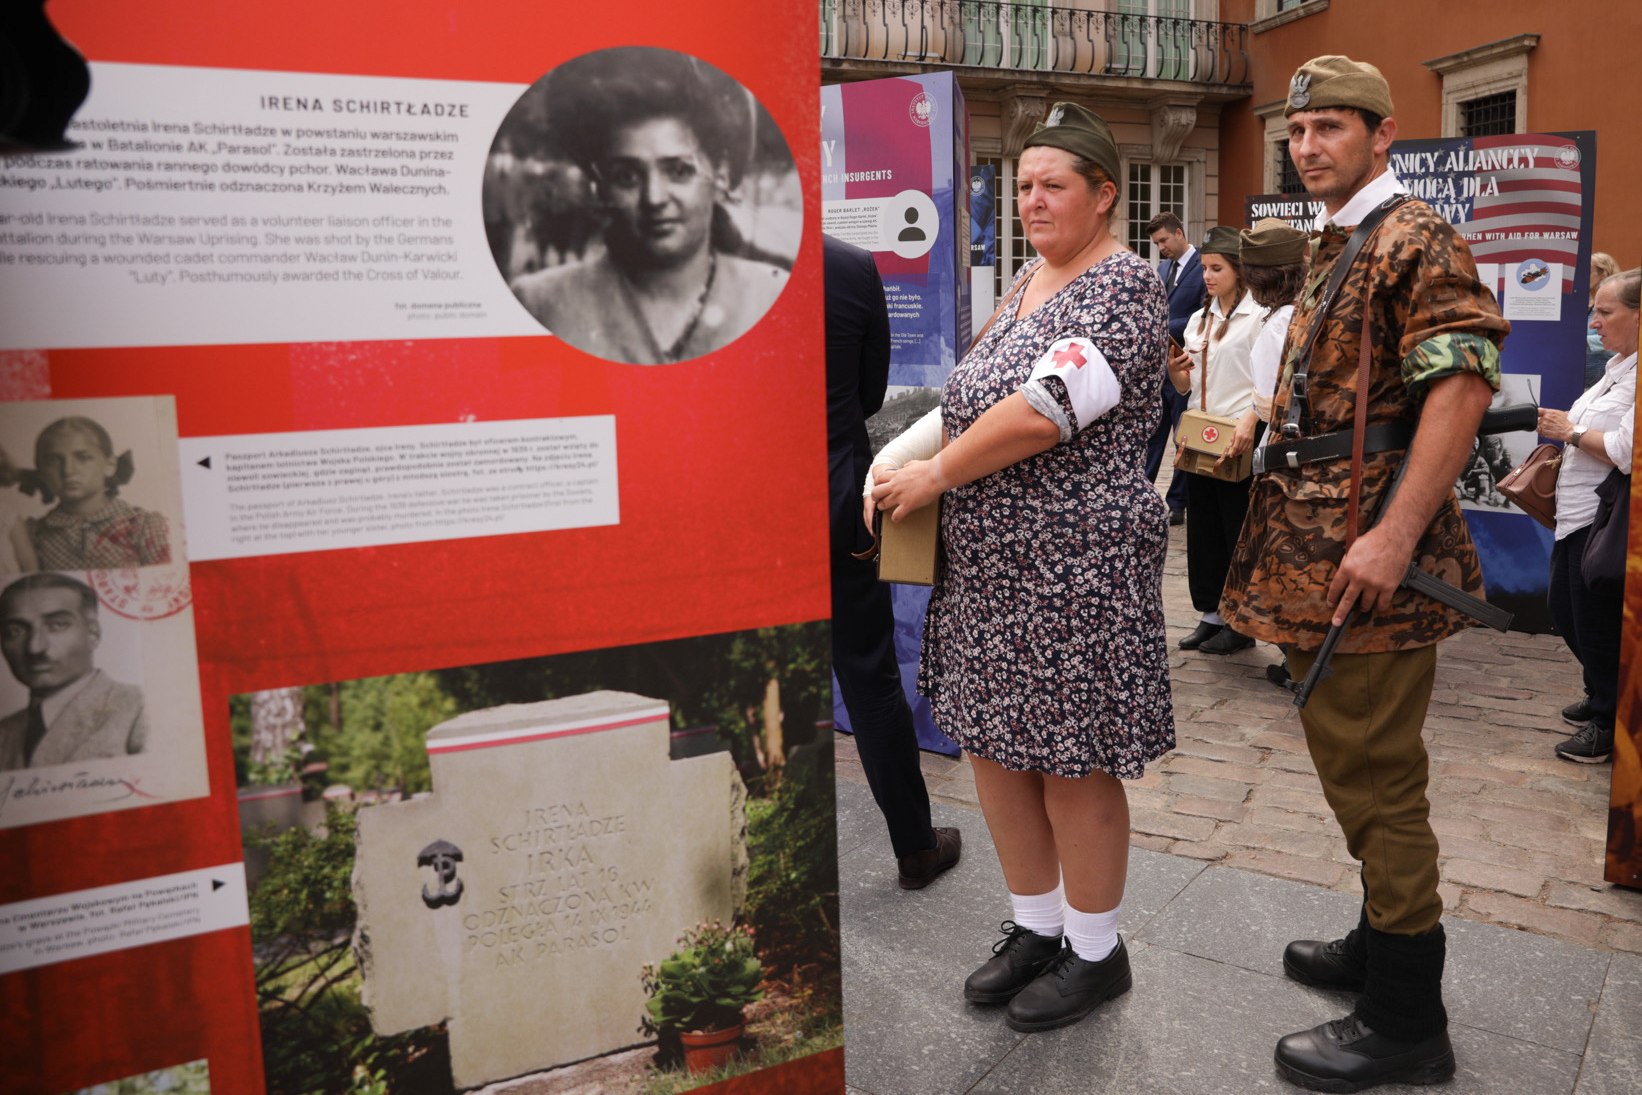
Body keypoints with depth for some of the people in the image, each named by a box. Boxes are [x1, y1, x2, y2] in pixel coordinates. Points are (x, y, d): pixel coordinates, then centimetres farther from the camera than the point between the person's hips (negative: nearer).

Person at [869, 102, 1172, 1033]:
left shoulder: (1126, 286, -12)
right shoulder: (1028, 281, 14)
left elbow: (1047, 409, -23)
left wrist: (934, 475, -15)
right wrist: (905, 461, 4)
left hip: (1076, 564, -8)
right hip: (990, 560, 9)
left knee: (1073, 766, 3)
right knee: (997, 746, 15)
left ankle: (1096, 952, 24)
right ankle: (1036, 927, 34)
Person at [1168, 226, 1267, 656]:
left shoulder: (1256, 316, -5)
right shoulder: (1198, 319, 16)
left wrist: (1250, 421, -28)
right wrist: (1172, 368, -3)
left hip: (1239, 434, -7)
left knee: (1238, 527, 0)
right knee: (1203, 524, 10)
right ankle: (1211, 613, 20)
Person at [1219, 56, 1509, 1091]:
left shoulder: (1417, 238, -9)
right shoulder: (1331, 248, 19)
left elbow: (1464, 380, -22)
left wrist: (1396, 533, -28)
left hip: (1370, 548, -10)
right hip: (1318, 542, 10)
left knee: (1374, 773, -3)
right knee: (1359, 762, 19)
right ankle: (1388, 940, 35)